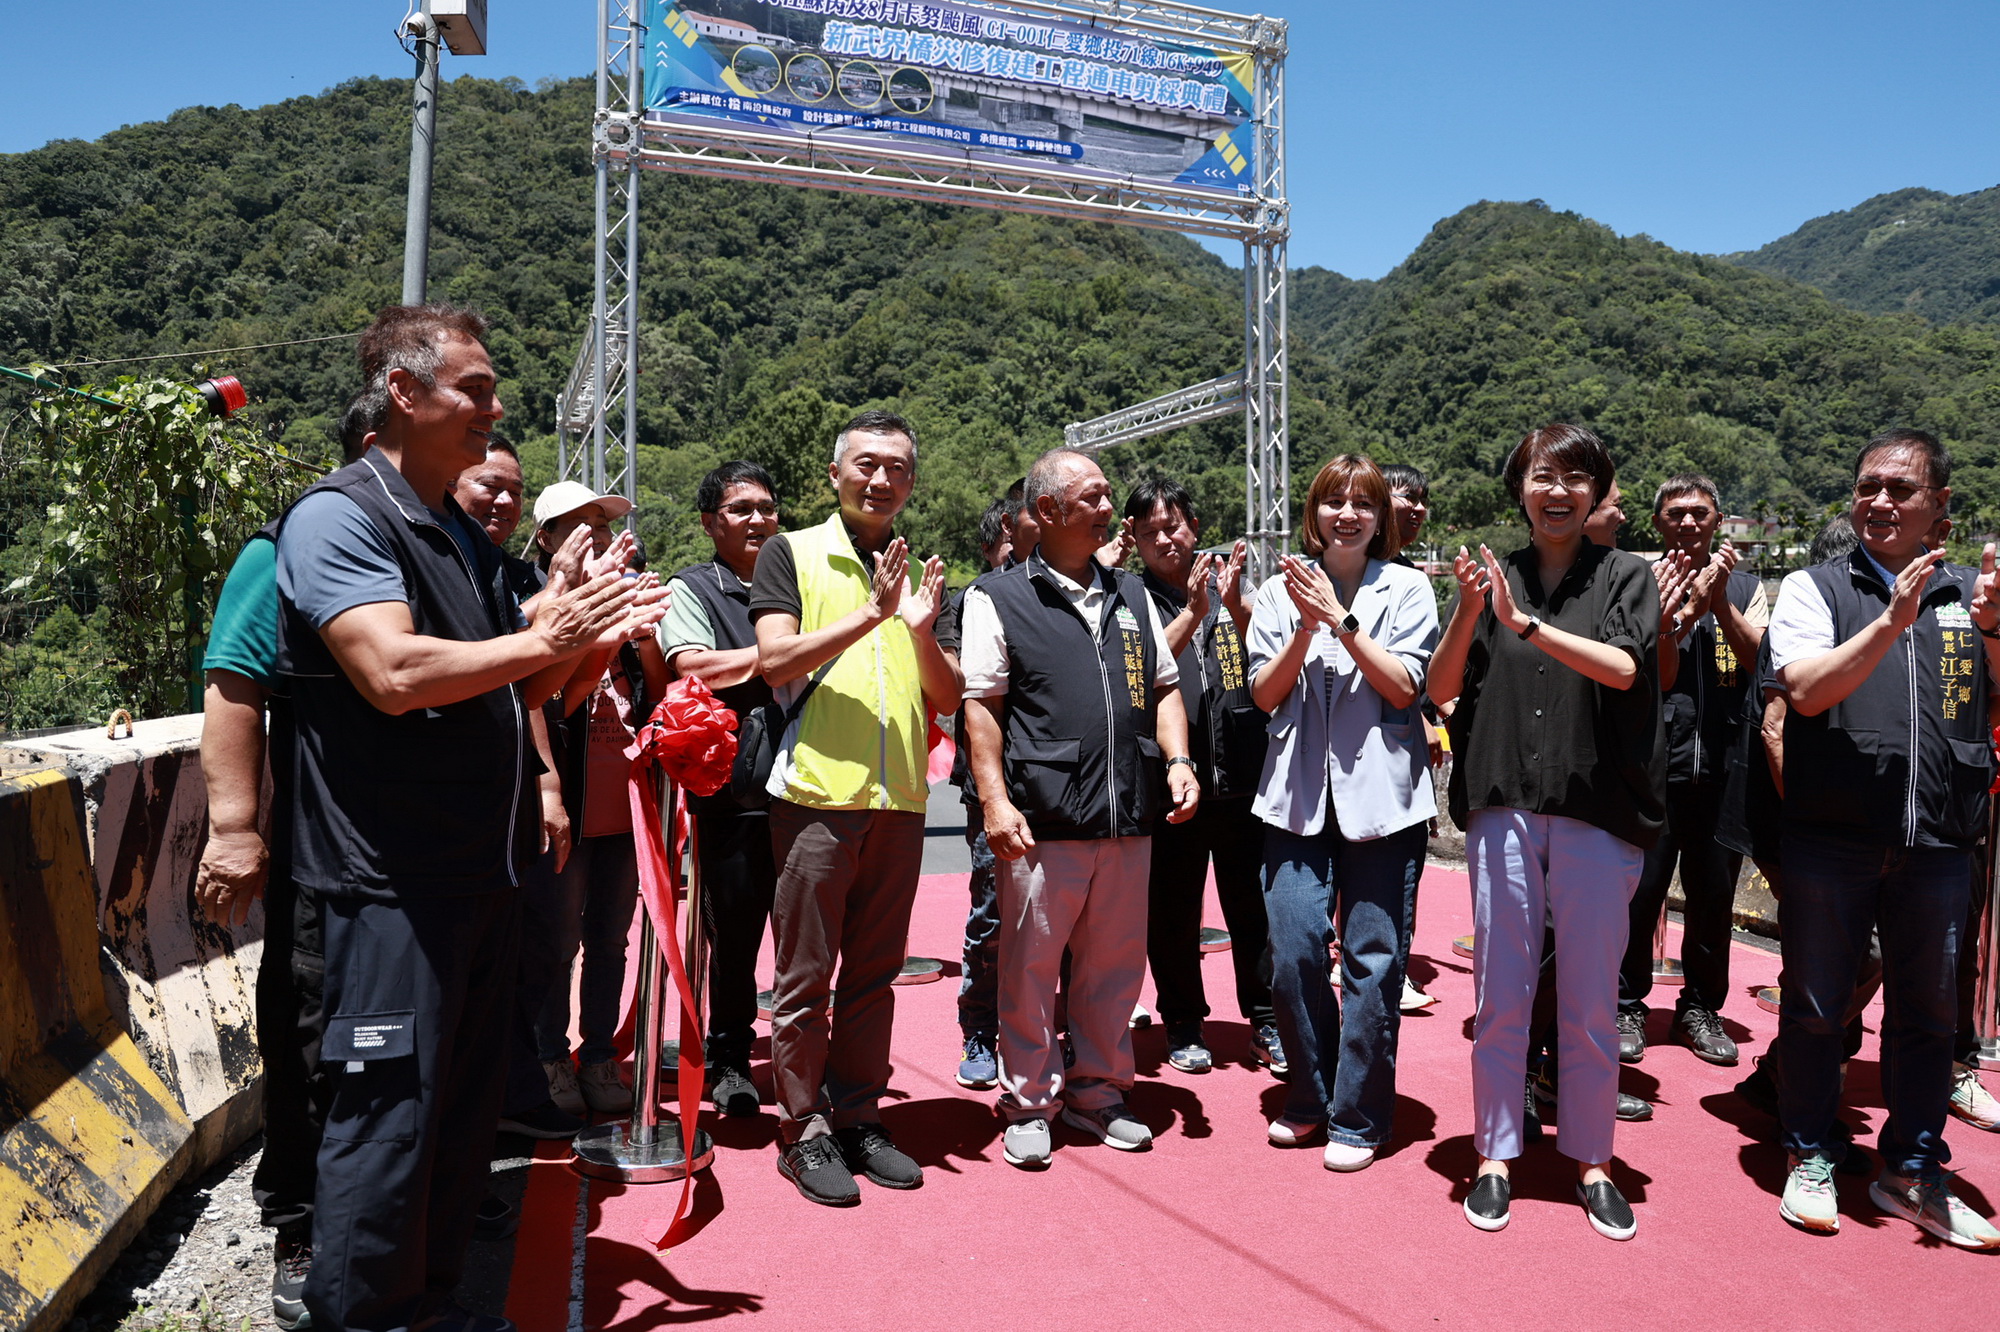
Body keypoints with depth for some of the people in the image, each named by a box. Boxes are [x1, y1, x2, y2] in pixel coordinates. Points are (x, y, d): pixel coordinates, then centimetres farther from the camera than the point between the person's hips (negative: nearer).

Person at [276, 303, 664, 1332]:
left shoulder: (463, 537, 17)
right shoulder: (338, 516, -11)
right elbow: (395, 672, -26)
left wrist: (590, 638, 2)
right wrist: (546, 640, -16)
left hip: (482, 868, 9)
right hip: (393, 878, -9)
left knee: (466, 1107, 16)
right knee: (389, 1114, -1)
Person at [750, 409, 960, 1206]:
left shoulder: (918, 574, 14)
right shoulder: (792, 554, 2)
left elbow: (947, 700, 10)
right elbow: (775, 661, -11)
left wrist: (921, 629, -9)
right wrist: (870, 616, -19)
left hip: (900, 799, 5)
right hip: (816, 793, -4)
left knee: (874, 973, 12)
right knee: (805, 976, 2)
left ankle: (857, 1116, 23)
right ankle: (805, 1129, 13)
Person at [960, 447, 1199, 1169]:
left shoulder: (1131, 595, 16)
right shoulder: (999, 598, 0)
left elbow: (1164, 688, 19)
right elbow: (981, 705, -4)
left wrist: (1178, 760, 4)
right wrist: (995, 801, -12)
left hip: (1129, 817, 5)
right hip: (1043, 820, -5)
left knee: (1115, 962, 12)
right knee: (1031, 965, 4)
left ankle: (1097, 1091, 29)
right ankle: (1028, 1104, 20)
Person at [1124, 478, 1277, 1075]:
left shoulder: (1227, 582, 8)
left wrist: (1235, 605, -20)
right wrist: (1193, 612, -22)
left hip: (1240, 774, 2)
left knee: (1253, 903, 8)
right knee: (1174, 910, 8)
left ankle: (1266, 1023, 22)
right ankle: (1184, 1026, 23)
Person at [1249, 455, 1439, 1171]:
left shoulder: (1406, 588, 4)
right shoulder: (1282, 590, 8)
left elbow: (1405, 687, -6)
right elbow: (1264, 694, 3)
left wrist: (1341, 618, -12)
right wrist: (1306, 628, -11)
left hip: (1381, 794, -1)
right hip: (1299, 794, 2)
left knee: (1373, 962, 2)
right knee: (1293, 953, -1)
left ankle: (1359, 1117, 18)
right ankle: (1310, 1097, 22)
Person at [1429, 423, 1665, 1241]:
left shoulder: (1626, 577, 4)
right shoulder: (1494, 577, 7)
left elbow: (1624, 668, -14)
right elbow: (1442, 689, 0)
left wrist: (1524, 623, -22)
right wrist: (1467, 613, -15)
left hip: (1597, 812, -1)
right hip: (1502, 809, 1)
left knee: (1591, 1004, 8)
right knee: (1500, 998, 7)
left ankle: (1591, 1162, 24)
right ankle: (1495, 1157, 20)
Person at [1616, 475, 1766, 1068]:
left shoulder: (1746, 587, 10)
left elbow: (1762, 660, -5)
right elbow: (1658, 677, -6)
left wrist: (1718, 601, -16)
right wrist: (1686, 610, -19)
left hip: (1724, 767, 3)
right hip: (1655, 766, -2)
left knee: (1714, 896, 10)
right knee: (1639, 892, -1)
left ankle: (1700, 1007, 25)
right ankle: (1628, 1008, 13)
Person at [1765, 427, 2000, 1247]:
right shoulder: (1816, 588, 1)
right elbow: (1806, 690, -13)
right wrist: (1891, 622, -22)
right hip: (1831, 837, -3)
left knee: (1928, 1010, 13)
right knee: (1815, 1005, 7)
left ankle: (1912, 1169, 29)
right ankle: (1811, 1157, 24)